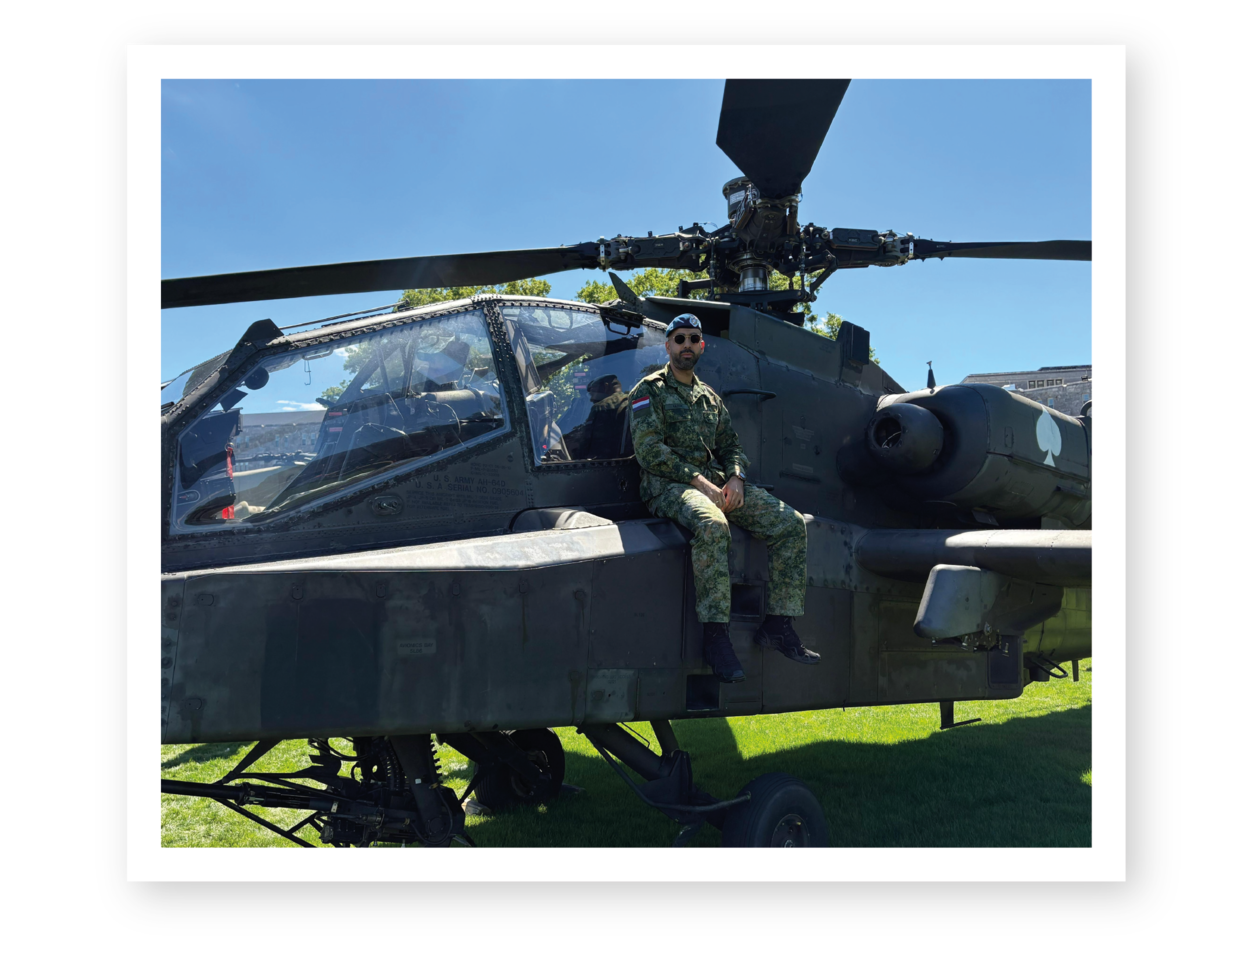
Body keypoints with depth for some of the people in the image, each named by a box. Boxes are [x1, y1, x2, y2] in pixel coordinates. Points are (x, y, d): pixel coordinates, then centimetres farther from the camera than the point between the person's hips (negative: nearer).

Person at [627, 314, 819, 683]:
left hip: (716, 483, 6)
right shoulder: (650, 390, 5)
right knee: (712, 525, -40)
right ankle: (715, 634, -35)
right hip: (668, 486, -6)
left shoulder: (709, 397, 24)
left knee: (790, 524, -12)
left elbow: (731, 445, 22)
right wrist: (698, 482, -17)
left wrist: (735, 478, -3)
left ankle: (778, 624, -9)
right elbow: (649, 449, -8)